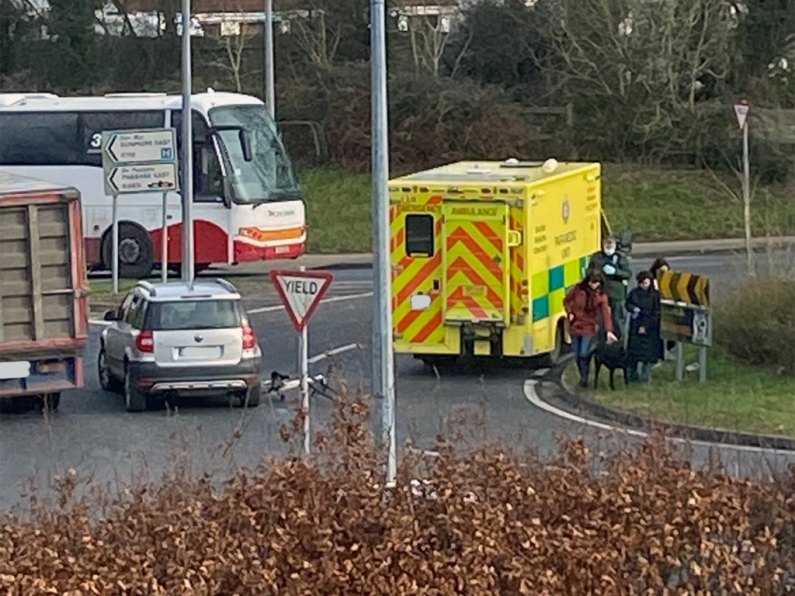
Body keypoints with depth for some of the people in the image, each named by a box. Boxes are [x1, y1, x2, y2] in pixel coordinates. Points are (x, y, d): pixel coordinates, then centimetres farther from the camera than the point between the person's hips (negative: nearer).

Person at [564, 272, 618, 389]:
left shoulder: (601, 296, -10)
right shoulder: (578, 290, -6)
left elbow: (606, 313, -16)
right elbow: (566, 301, 9)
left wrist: (609, 331, -25)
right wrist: (570, 313, -7)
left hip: (589, 327, -2)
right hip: (575, 326, 2)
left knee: (584, 354, -14)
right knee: (577, 355, 8)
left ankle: (584, 378, 5)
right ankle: (582, 376, 27)